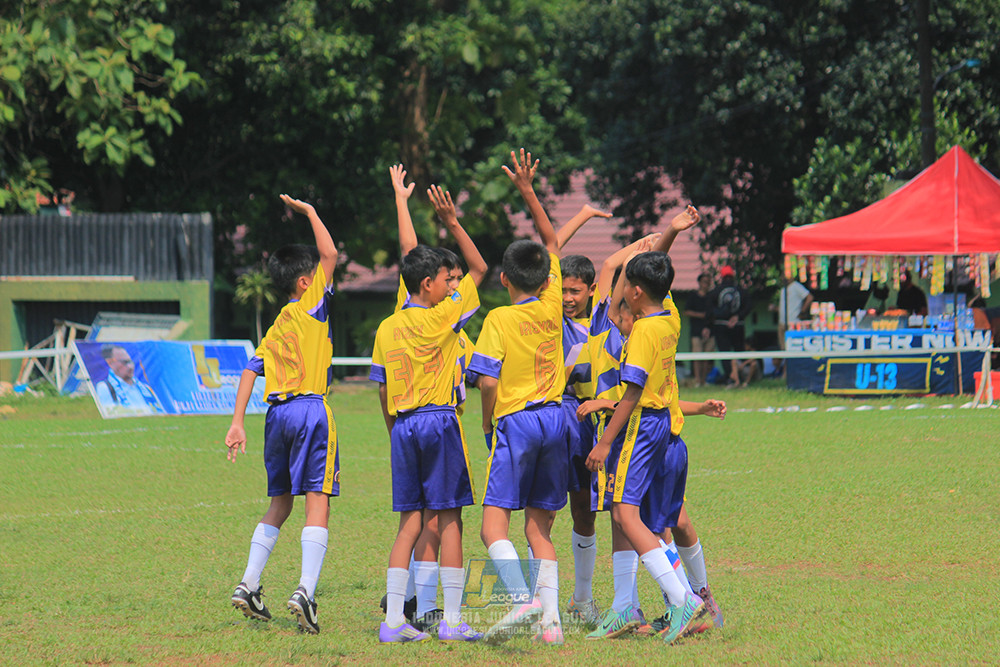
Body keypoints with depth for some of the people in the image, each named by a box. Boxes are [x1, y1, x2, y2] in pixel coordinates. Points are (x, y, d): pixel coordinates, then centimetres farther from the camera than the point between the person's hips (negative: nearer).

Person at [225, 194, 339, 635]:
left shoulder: (276, 329, 18)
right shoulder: (312, 307, 0)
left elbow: (251, 372, 10)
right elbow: (330, 254, -3)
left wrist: (238, 423, 6)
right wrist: (308, 211, 8)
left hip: (277, 413, 7)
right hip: (311, 409, -7)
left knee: (279, 503, 17)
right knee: (317, 500, -8)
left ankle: (249, 586, 12)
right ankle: (305, 590, -21)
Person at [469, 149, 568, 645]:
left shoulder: (499, 320, -7)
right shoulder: (552, 306, 6)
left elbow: (488, 381, -15)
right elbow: (552, 241, 18)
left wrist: (488, 423, 1)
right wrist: (527, 191, 20)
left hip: (516, 421, -5)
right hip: (555, 418, 5)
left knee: (494, 524, -8)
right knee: (539, 527, 10)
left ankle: (522, 599, -30)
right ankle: (550, 617, -1)